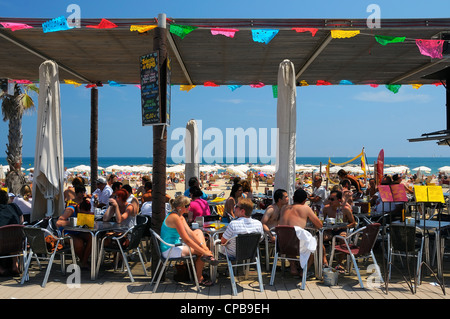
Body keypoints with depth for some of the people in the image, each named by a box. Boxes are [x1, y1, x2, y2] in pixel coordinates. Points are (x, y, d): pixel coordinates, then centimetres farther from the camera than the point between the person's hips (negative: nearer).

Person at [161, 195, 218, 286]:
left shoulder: (180, 216, 8)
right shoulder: (175, 217, -24)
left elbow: (190, 232, 5)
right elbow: (186, 240, -26)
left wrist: (203, 245, -6)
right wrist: (204, 251, -22)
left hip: (175, 245, 10)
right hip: (170, 251, -10)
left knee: (198, 231, 9)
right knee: (201, 252, -11)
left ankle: (208, 256, -7)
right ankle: (199, 278, 6)